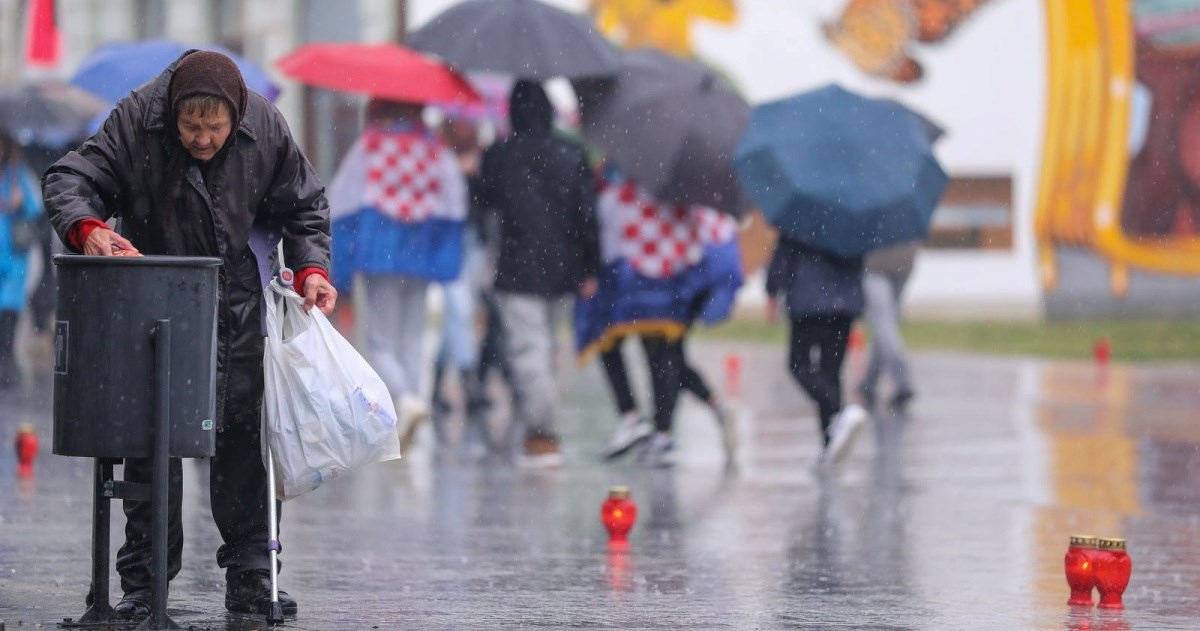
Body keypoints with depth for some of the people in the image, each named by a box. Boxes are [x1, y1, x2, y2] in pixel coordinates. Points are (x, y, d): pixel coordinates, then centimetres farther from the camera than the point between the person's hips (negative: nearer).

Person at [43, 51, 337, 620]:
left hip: (234, 305, 2)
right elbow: (68, 180, -17)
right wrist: (88, 228, -38)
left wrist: (310, 268, -10)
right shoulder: (135, 122, -18)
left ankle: (250, 578, 10)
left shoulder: (266, 130, -10)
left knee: (241, 434, 3)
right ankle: (143, 582, 4)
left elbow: (303, 208, 5)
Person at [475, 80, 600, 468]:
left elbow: (485, 202, 8)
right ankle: (540, 431, 22)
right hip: (561, 270, 4)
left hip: (519, 270, -4)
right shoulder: (572, 156, 2)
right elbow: (588, 213, 0)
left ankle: (543, 437, -14)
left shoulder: (499, 156, -6)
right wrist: (589, 268, 4)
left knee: (528, 351, -6)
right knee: (544, 348, 17)